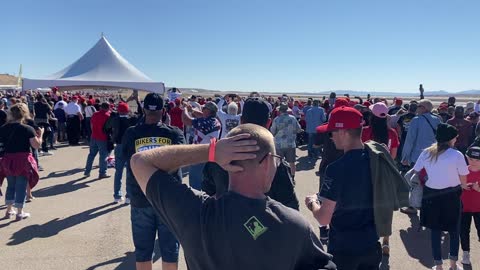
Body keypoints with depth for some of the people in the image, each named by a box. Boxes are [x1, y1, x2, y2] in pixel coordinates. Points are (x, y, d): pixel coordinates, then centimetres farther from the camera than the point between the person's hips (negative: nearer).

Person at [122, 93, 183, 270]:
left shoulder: (131, 134, -6)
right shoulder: (174, 133, -7)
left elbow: (125, 157, 6)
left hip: (139, 198, 1)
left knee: (143, 250, 14)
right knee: (170, 249, 12)